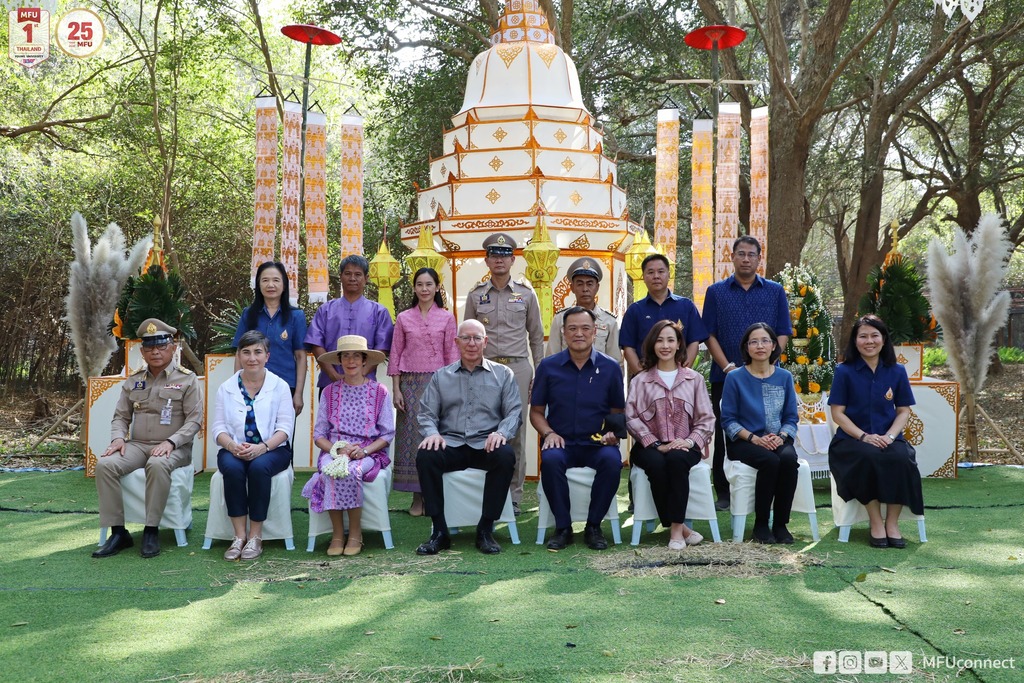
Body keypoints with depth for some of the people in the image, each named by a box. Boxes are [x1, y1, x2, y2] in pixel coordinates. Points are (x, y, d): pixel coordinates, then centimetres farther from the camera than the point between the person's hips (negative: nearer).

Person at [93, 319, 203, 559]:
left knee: (157, 464, -38)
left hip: (173, 448, -4)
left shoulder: (188, 380, 0)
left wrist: (171, 442, -20)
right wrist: (118, 437, -7)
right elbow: (121, 416, 16)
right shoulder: (133, 381, 14)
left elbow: (194, 420, -6)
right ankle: (118, 532, -15)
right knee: (105, 464, -23)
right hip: (138, 445, 5)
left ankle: (151, 531, -24)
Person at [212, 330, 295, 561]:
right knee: (232, 468, -32)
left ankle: (255, 537, -23)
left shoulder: (280, 386, 4)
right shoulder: (226, 388, 10)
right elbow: (219, 427, 4)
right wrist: (232, 446, -18)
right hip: (234, 450, 2)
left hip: (272, 449, -2)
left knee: (259, 467, -34)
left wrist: (262, 447, -22)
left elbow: (284, 427, -4)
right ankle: (239, 536, -23)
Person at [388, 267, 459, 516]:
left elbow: (452, 355, 3)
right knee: (411, 434, 0)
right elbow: (395, 355, 6)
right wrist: (396, 389, 0)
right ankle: (417, 497, 8)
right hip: (410, 383, 1)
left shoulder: (446, 318, 4)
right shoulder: (404, 318, 6)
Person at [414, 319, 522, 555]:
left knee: (506, 456, -34)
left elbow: (514, 412, 4)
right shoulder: (441, 376, 16)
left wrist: (502, 433, -17)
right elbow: (426, 414, 10)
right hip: (451, 445, 1)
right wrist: (432, 433, -13)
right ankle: (439, 531, -20)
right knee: (425, 456, -30)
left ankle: (485, 529, -21)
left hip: (487, 445, -1)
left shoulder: (503, 374, 13)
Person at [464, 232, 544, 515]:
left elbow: (536, 337, 10)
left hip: (518, 367, 0)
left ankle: (514, 495, 10)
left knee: (516, 431, 2)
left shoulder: (526, 293, 7)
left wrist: (539, 375, 6)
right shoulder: (476, 294, 8)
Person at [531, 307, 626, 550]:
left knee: (612, 459, -33)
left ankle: (593, 526, -11)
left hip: (597, 444, 0)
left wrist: (612, 433, -9)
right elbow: (536, 411, 10)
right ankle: (563, 527, -14)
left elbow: (617, 412, 12)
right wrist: (548, 433, -8)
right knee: (550, 459, -33)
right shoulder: (549, 366, 5)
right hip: (561, 442, 0)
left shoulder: (610, 368, 5)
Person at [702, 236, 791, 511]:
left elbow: (783, 334, 5)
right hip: (725, 376, 0)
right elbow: (710, 336, 2)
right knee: (724, 437, 3)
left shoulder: (775, 291, 9)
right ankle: (723, 494, 11)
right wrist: (729, 367, -10)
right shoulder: (716, 292, 7)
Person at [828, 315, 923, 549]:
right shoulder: (844, 371, 0)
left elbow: (904, 411, 8)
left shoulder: (897, 371, 8)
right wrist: (864, 436, -16)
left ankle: (892, 522, -17)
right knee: (868, 458, -36)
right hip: (852, 440, -2)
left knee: (901, 458, -31)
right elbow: (837, 413, -3)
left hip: (888, 439, 2)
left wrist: (890, 436, -11)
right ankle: (876, 522, -21)